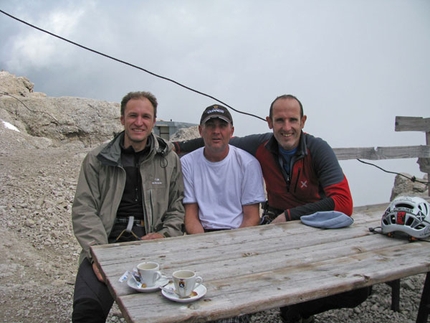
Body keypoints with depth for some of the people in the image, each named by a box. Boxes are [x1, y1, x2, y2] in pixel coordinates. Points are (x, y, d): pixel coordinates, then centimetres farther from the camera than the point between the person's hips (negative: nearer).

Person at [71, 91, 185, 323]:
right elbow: (84, 209, 2)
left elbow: (178, 208, 12)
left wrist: (165, 234, -6)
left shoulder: (169, 160, 11)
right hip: (106, 242, 0)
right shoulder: (97, 159, 8)